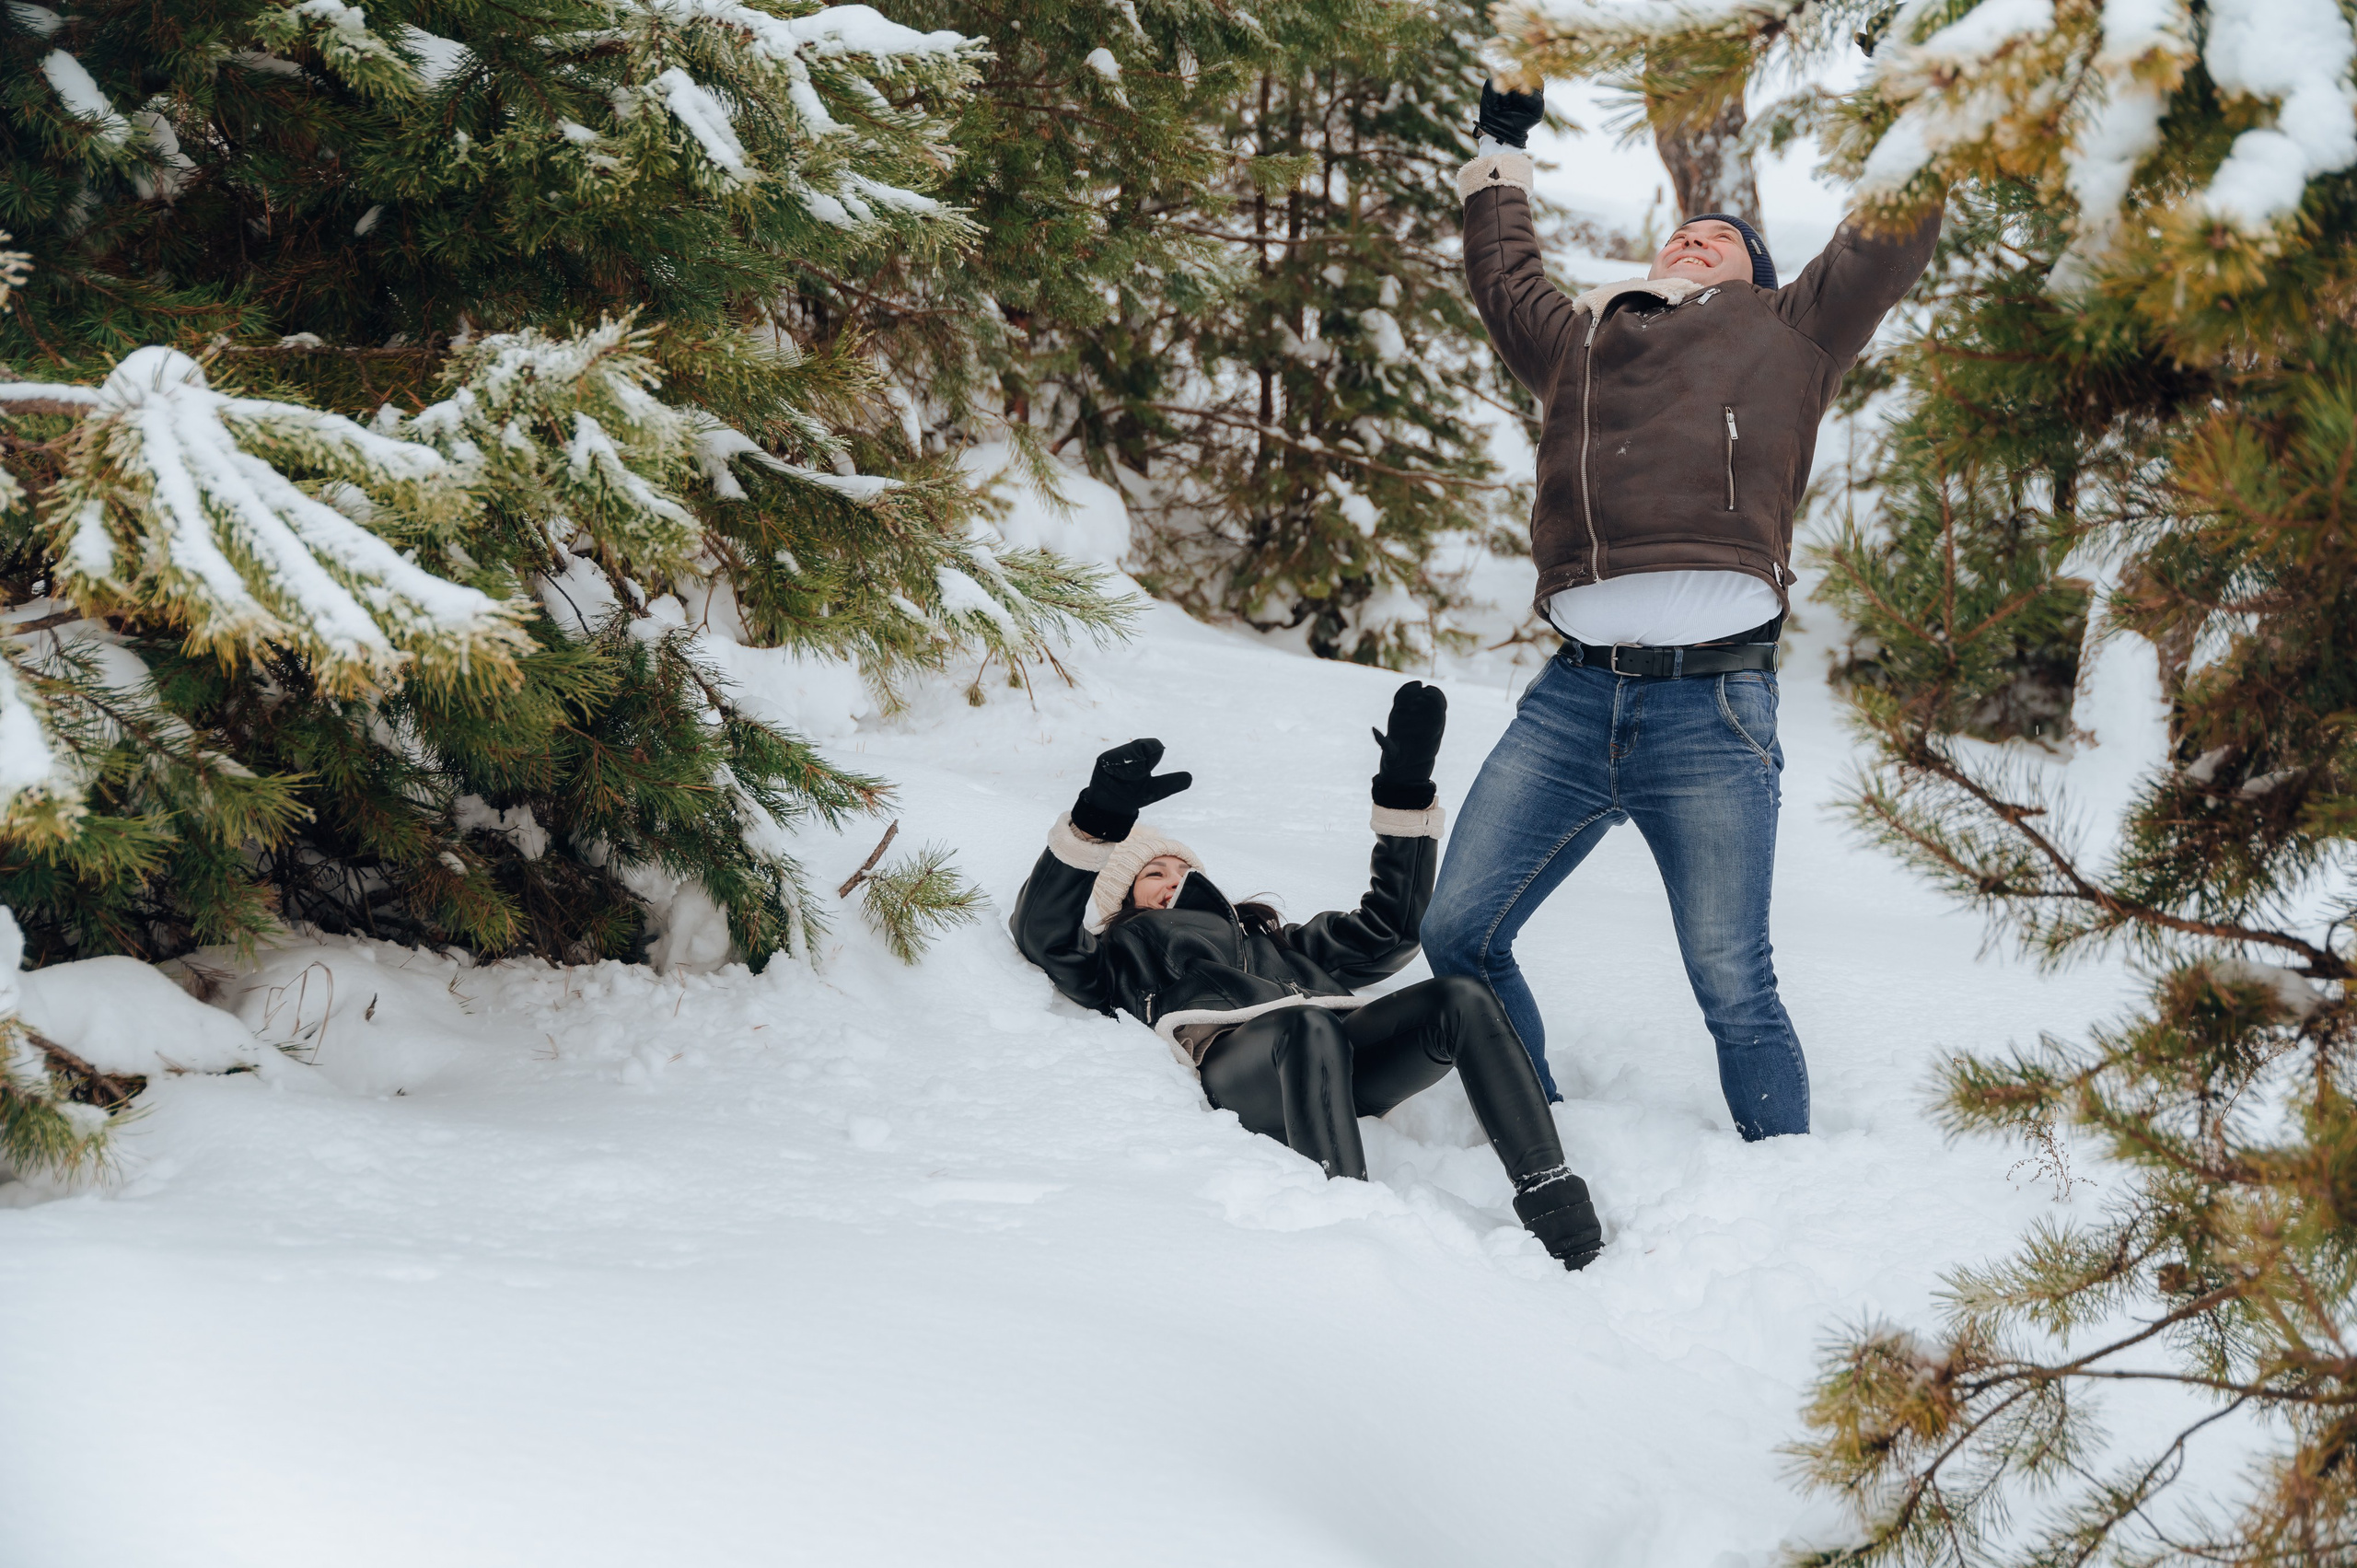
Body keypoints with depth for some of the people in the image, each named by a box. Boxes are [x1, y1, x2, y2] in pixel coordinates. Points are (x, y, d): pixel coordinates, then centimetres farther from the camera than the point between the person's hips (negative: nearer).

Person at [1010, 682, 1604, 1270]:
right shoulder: (1121, 955, 33)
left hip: (1342, 1046, 5)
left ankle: (1554, 1205, -36)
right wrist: (1098, 818, -1)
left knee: (1463, 1000, -24)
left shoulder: (1269, 936, 46)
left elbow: (1385, 932, 39)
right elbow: (1042, 930, 13)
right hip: (1233, 1051, -5)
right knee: (1309, 1028, -41)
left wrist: (1405, 789, 36)